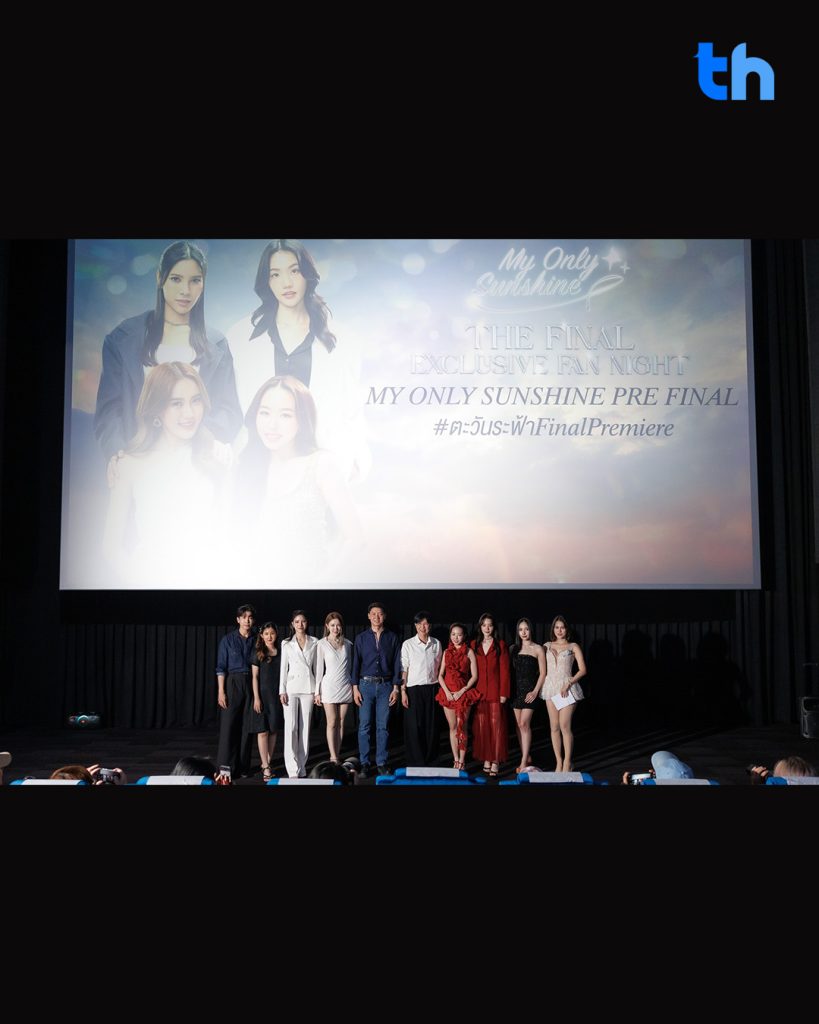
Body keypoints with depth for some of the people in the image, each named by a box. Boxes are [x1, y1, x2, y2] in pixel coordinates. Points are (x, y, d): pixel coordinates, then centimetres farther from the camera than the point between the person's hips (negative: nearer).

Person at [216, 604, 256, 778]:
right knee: (229, 726, -4)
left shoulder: (256, 641, 8)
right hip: (232, 683, -3)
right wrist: (221, 691, -10)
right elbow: (221, 667, -2)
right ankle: (226, 768, 1)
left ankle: (243, 767, 12)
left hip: (251, 684, 3)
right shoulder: (228, 639, 1)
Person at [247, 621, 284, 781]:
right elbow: (254, 677, -3)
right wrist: (256, 698, -9)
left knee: (273, 731, 6)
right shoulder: (258, 654, -1)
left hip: (277, 696, 3)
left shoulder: (281, 653, 8)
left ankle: (267, 763, 16)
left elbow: (284, 675, 11)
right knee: (262, 731, -5)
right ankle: (266, 768, -3)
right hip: (263, 694, -3)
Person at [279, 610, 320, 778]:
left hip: (308, 688, 1)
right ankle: (293, 769, -6)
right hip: (291, 687, -1)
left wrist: (317, 690, 5)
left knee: (305, 727, 3)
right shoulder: (287, 643, 5)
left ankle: (302, 767, 10)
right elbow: (283, 667, 4)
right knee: (291, 728, -7)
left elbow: (316, 666, 9)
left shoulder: (314, 643, 8)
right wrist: (282, 691, -2)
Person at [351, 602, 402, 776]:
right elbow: (355, 663, 5)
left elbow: (396, 664, 6)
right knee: (364, 726, 0)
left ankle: (381, 763, 11)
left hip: (385, 685, 0)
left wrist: (395, 688, 0)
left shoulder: (392, 638, 5)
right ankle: (364, 763, 8)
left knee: (383, 727, 3)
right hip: (366, 685, 0)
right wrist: (355, 688, -1)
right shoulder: (361, 638, 5)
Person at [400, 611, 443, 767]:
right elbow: (403, 669, -1)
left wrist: (440, 689, 6)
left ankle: (430, 761, 16)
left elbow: (438, 666, 12)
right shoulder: (408, 644, -2)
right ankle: (417, 763, 9)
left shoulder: (436, 643, 7)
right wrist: (403, 691, -6)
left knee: (431, 726, 5)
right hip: (414, 688, -2)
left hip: (432, 688, 3)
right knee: (414, 726, -1)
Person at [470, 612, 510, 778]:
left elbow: (504, 670, -2)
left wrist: (504, 693, -8)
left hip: (495, 690, -3)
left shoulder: (500, 645, 2)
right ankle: (486, 759, 12)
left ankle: (496, 761, 0)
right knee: (481, 725, 3)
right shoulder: (474, 645, 9)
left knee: (496, 725, -4)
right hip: (478, 691, 3)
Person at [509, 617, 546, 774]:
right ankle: (526, 758, 15)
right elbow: (510, 670, 11)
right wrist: (508, 689, 1)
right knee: (518, 724, 5)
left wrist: (535, 691, -10)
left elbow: (542, 673, -1)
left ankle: (524, 762, -11)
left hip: (529, 689, -5)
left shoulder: (537, 649, 0)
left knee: (524, 724, -12)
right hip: (516, 689, 5)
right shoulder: (513, 649, 11)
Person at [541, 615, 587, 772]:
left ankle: (567, 763, -4)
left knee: (565, 726, -10)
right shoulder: (546, 646, 13)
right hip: (550, 688, 3)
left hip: (567, 688, -3)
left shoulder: (573, 647, 5)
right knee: (554, 727, 4)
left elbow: (582, 670, -1)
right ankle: (558, 762, 10)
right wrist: (538, 687, 0)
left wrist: (568, 684, -11)